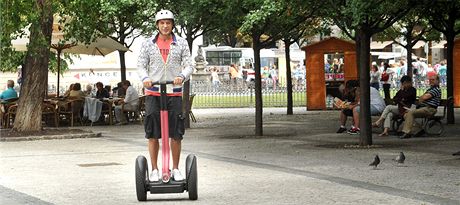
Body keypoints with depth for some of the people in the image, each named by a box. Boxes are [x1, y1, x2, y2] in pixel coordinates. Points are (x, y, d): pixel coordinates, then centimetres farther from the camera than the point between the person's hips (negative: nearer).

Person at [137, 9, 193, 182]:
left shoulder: (181, 43, 6)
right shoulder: (149, 44, 7)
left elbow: (188, 65, 2)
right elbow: (141, 65, 5)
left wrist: (182, 76, -19)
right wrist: (145, 78, -16)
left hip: (174, 92, 0)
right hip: (153, 92, 0)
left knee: (176, 134, 2)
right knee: (153, 134, 1)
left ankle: (175, 169, 13)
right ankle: (154, 170, 10)